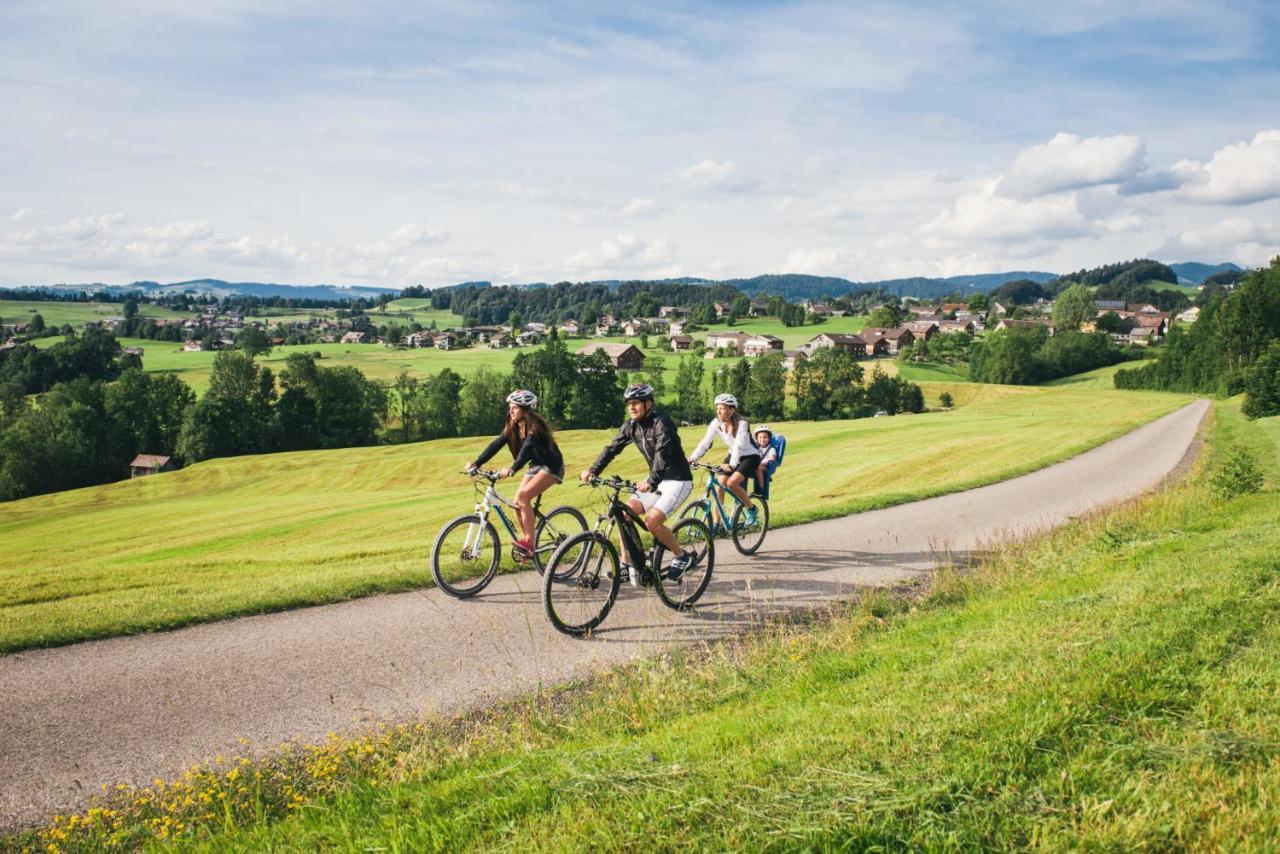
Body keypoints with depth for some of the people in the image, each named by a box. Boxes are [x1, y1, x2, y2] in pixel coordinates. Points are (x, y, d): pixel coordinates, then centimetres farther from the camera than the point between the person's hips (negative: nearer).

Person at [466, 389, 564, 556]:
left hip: (551, 466, -8)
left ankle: (529, 542, -20)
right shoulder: (512, 427, 0)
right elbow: (496, 445, -7)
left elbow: (527, 447, -38)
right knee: (517, 503, -4)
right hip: (536, 465, 8)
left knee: (522, 496, -24)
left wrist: (512, 468, -52)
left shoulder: (535, 425, -23)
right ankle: (528, 545, 6)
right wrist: (476, 463, -19)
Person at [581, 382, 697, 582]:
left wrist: (651, 481, -47)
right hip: (657, 481, 8)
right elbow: (612, 448, -2)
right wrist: (593, 471, -15)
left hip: (678, 480, -7)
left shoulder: (661, 422, -21)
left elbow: (663, 453, -34)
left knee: (652, 521, -23)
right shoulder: (631, 427, 2)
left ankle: (682, 557, 0)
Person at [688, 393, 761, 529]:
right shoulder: (716, 423, -11)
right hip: (733, 456, 6)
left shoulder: (741, 423, -25)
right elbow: (705, 442, -15)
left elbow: (738, 446, -36)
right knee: (719, 484, -12)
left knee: (732, 483, -26)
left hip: (750, 457, -6)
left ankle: (751, 508, -1)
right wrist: (692, 459, -27)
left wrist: (731, 464, -50)